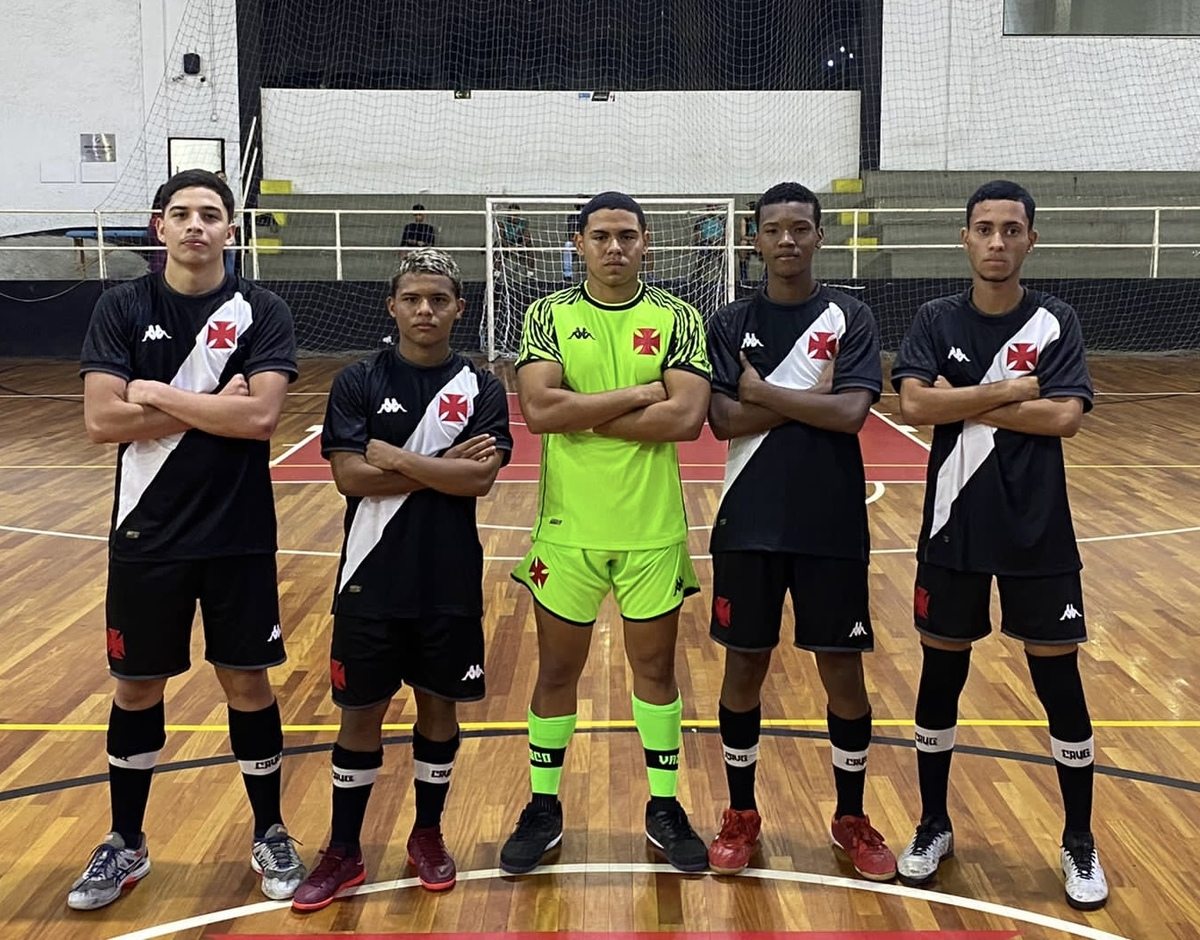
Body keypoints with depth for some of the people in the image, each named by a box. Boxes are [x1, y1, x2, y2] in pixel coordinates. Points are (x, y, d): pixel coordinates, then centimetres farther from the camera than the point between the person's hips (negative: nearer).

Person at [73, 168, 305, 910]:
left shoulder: (262, 313, -4)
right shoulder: (122, 308, -1)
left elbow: (261, 416, -18)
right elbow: (101, 421, -11)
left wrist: (157, 397, -13)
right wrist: (211, 409, -14)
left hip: (239, 535, -1)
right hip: (148, 534, 1)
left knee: (248, 681, 9)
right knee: (138, 686, 12)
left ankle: (270, 834, 26)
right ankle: (126, 843, 30)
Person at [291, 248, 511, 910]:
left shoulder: (480, 388, 0)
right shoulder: (358, 383, -2)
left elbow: (481, 479, -14)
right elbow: (349, 476, -13)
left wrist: (395, 457, -14)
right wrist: (445, 466, -14)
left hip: (450, 580, 1)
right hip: (373, 576, 0)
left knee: (438, 704, 12)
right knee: (360, 711, 7)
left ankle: (428, 835, 30)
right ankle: (343, 851, 21)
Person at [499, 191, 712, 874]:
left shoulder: (677, 318, -1)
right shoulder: (550, 315, -1)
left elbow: (687, 417, -15)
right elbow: (539, 410, -17)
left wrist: (582, 414, -15)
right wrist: (639, 392, -17)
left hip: (653, 529, 0)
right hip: (568, 527, 0)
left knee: (656, 666, 12)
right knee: (557, 670, 11)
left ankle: (665, 806, 28)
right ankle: (544, 807, 27)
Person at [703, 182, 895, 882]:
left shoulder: (850, 318, 0)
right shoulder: (732, 323, 3)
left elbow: (852, 412, -14)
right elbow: (725, 420, -10)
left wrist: (765, 392, -11)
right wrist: (810, 395, -13)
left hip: (833, 526, -1)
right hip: (750, 524, 1)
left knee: (843, 671, 6)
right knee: (744, 667, 8)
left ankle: (852, 819, 25)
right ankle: (742, 815, 25)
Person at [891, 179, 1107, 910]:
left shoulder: (1056, 323, -2)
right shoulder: (937, 321, 0)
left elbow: (1065, 417, -16)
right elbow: (914, 404, -15)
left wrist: (965, 403, -15)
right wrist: (1011, 390, -15)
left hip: (1037, 533, -1)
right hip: (954, 529, 1)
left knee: (1059, 683, 5)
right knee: (941, 675, 10)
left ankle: (1080, 841, 24)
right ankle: (934, 824, 27)